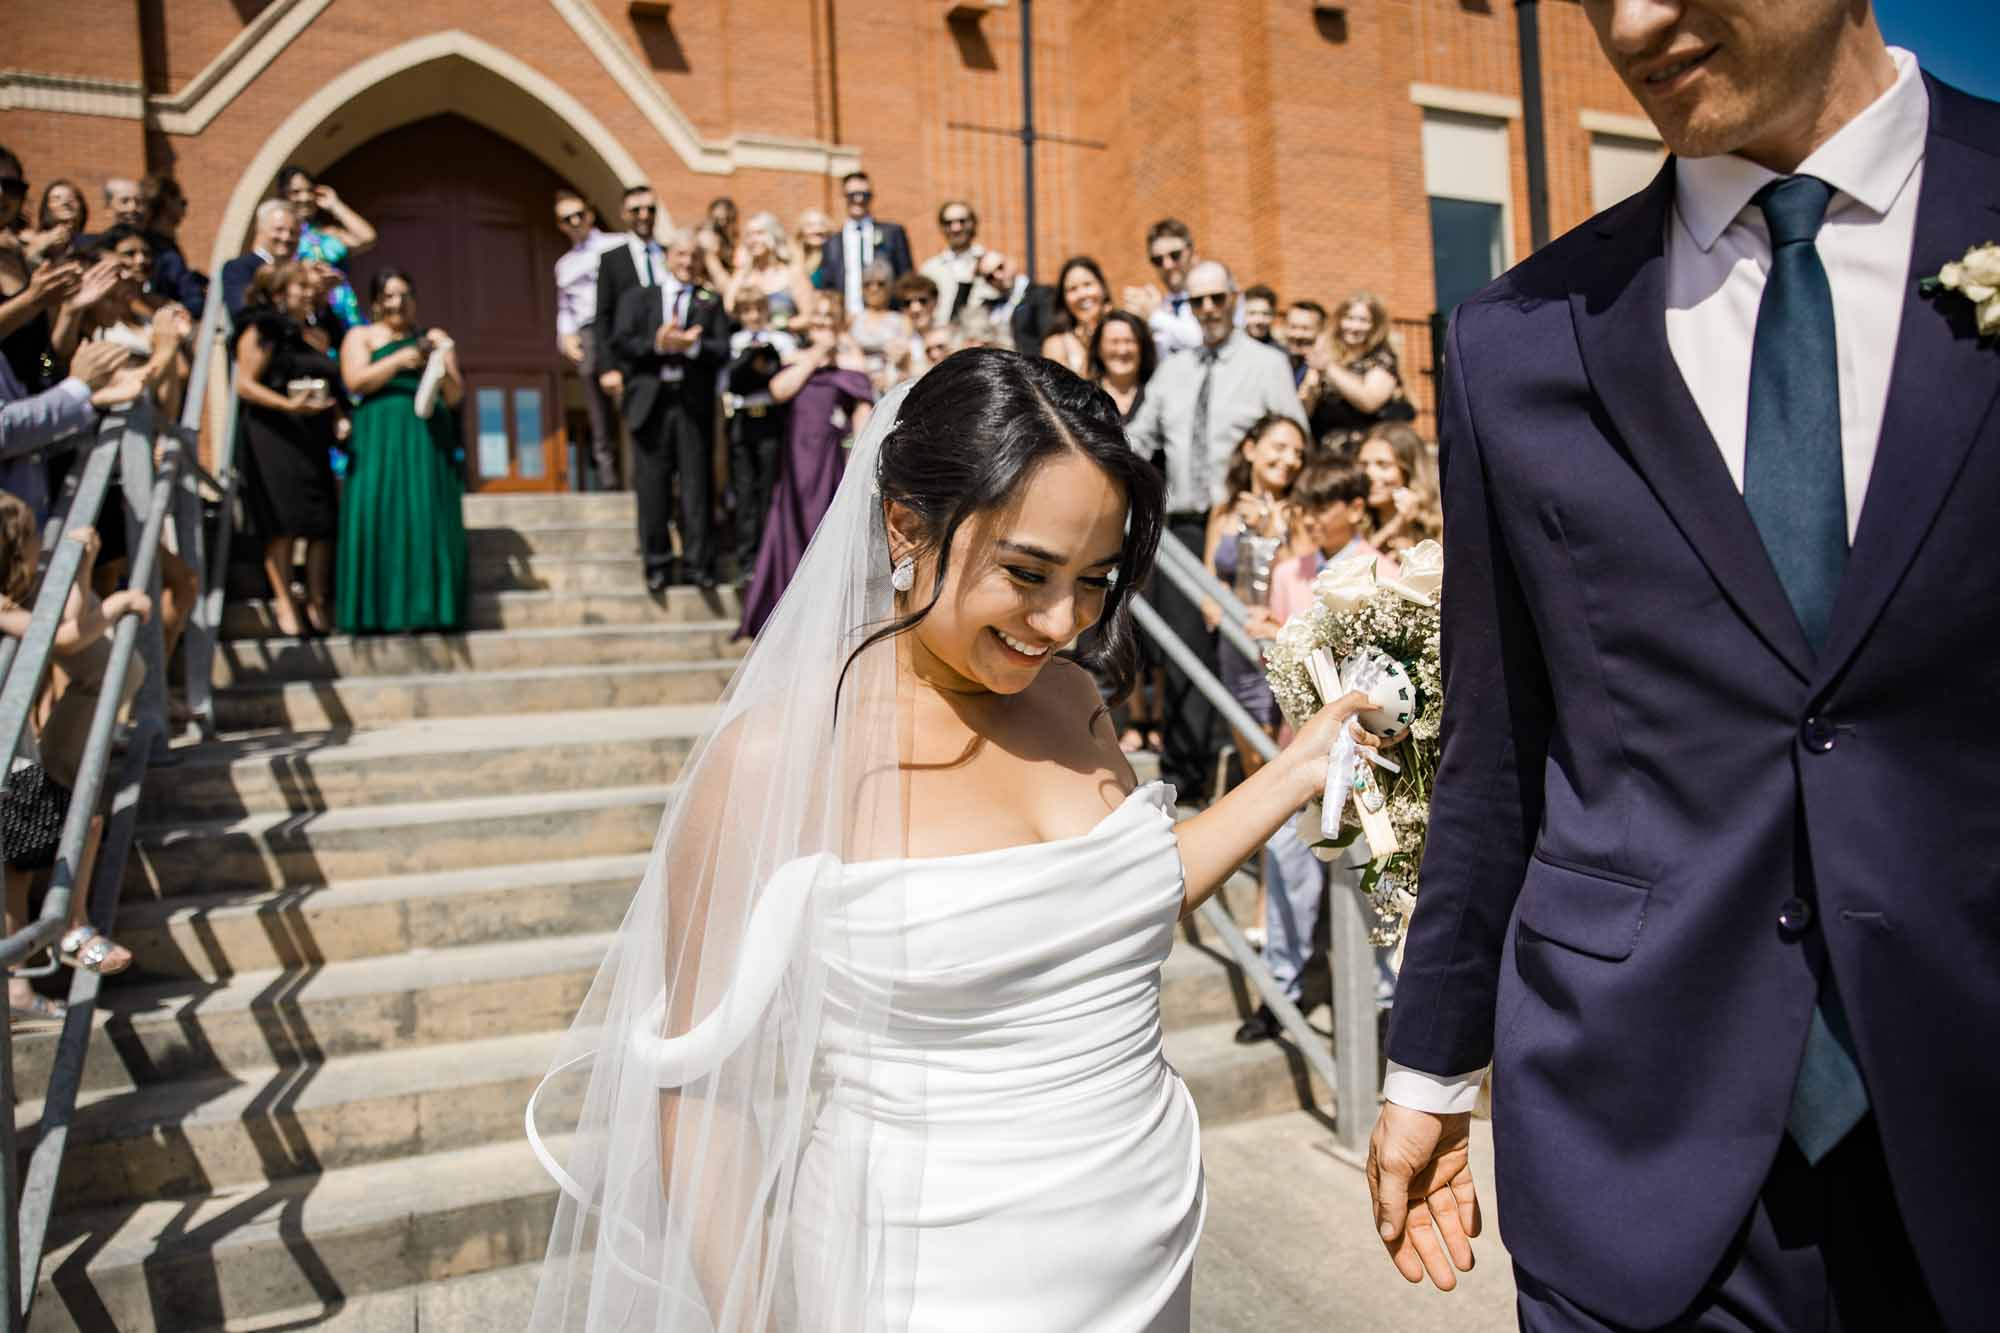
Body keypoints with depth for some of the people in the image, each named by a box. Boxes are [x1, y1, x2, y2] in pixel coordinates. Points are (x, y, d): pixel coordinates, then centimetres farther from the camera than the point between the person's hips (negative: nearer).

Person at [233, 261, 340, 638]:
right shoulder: (263, 330, 0)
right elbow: (245, 384, -8)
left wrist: (337, 416, 9)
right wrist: (288, 405, -21)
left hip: (313, 438, 6)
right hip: (274, 436, -6)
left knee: (323, 523, 0)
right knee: (283, 523, -9)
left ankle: (318, 603, 5)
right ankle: (284, 603, -4)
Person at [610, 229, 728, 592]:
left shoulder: (710, 302, 14)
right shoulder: (637, 297, 14)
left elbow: (722, 350, 1)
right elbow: (620, 342, 1)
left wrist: (692, 345, -16)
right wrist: (657, 344, -14)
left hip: (694, 402, 0)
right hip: (651, 401, 0)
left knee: (697, 484, -1)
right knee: (652, 486, 1)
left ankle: (697, 562, 4)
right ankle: (657, 565, 8)